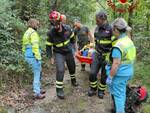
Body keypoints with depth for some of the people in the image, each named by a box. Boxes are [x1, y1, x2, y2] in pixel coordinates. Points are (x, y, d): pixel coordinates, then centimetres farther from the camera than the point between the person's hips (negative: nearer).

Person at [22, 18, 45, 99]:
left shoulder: (26, 33, 19)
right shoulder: (33, 32, -11)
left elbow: (24, 46, 22)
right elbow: (35, 46, -19)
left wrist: (26, 55, 25)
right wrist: (38, 57, -19)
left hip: (28, 56, 10)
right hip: (33, 56, -10)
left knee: (38, 72, 19)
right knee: (37, 74, -3)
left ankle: (38, 90, 27)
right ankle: (37, 93, 2)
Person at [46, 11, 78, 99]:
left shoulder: (67, 28, -16)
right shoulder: (51, 33, -22)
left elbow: (72, 37, 6)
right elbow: (48, 46, -11)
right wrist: (50, 57, -13)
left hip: (69, 52, 4)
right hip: (59, 53, -4)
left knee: (72, 67, 20)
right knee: (60, 70, -17)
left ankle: (73, 80, 50)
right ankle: (59, 90, -4)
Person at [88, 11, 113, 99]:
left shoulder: (111, 29, -17)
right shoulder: (97, 28, 2)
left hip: (107, 56, -4)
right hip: (97, 55, 5)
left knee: (104, 75, 9)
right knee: (93, 73, 1)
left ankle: (101, 90, 30)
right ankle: (93, 88, 24)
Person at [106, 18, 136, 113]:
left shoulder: (118, 45, -24)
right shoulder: (129, 41, 3)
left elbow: (116, 64, -24)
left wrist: (110, 77, -16)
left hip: (120, 74, -9)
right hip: (128, 72, 9)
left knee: (118, 95, 6)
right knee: (122, 92, 23)